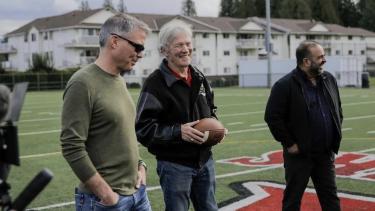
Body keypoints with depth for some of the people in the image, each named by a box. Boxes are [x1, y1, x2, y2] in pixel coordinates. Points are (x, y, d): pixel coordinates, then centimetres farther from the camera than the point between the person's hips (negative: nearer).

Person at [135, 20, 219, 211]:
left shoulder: (199, 78, 8)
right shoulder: (156, 83, -14)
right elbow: (143, 128, -17)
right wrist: (178, 131, -25)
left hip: (204, 161, 7)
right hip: (175, 165, -6)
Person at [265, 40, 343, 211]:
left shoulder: (329, 80, 7)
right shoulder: (285, 85, -14)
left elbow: (338, 109, 18)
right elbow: (272, 117, -15)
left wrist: (336, 136, 10)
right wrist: (289, 143, -13)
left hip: (325, 153, 6)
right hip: (299, 155, -6)